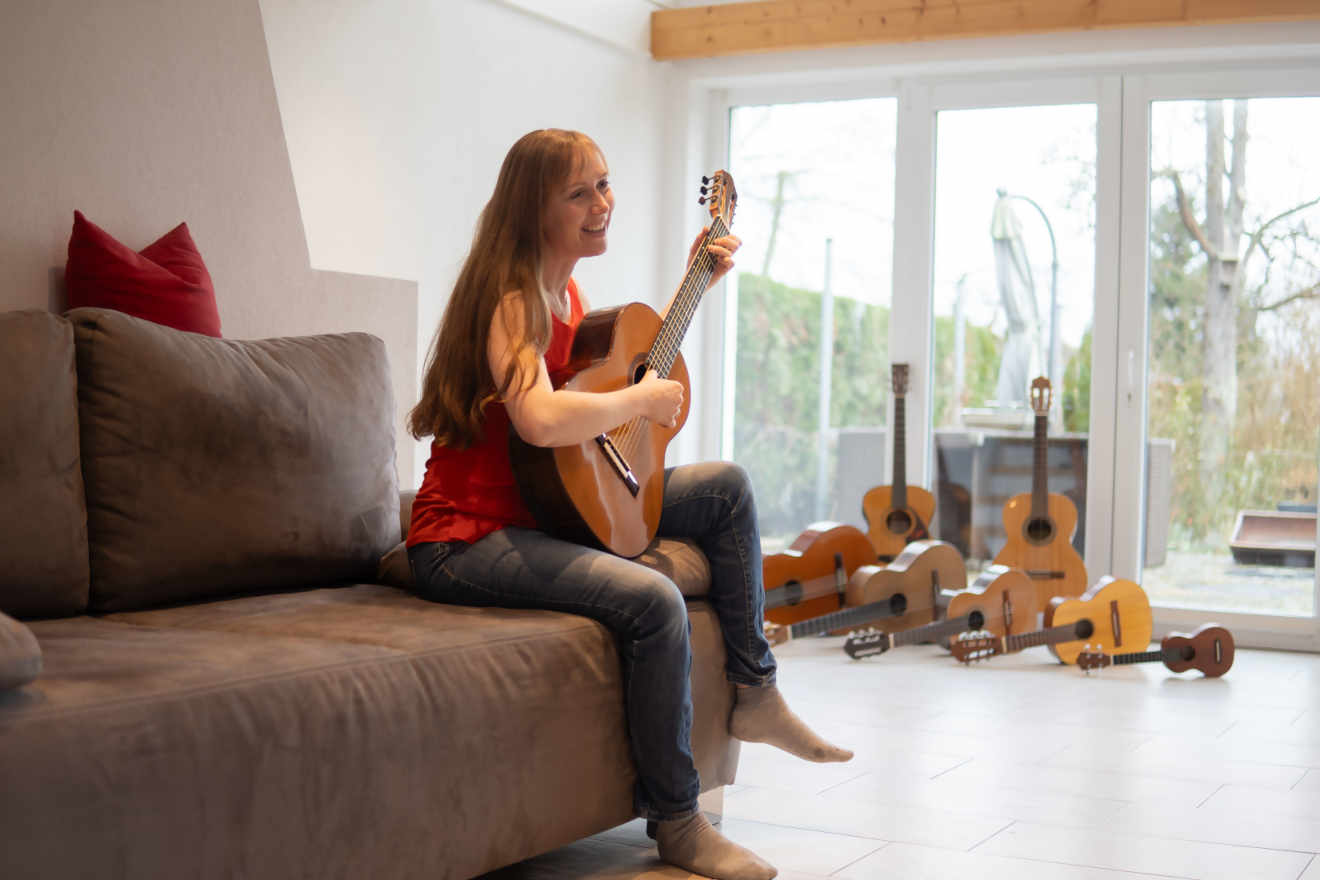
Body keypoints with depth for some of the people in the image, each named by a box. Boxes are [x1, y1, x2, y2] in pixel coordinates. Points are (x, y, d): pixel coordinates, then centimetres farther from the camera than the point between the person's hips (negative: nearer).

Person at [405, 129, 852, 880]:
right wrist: (641, 400, -22)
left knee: (725, 485, 11)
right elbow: (541, 420, -38)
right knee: (653, 599, -30)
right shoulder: (511, 298, -18)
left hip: (551, 508, 10)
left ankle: (753, 692, 14)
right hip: (467, 537, -10)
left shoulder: (564, 288, 11)